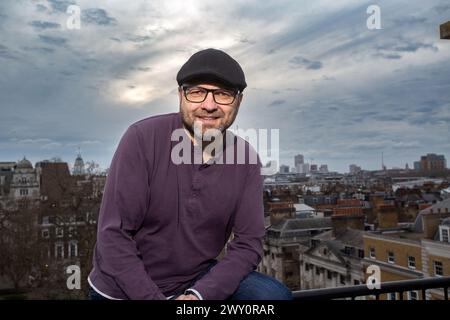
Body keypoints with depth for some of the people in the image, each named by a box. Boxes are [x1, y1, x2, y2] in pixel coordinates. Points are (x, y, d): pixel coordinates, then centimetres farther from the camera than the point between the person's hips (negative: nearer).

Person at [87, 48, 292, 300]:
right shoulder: (143, 138, -19)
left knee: (276, 295, -15)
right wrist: (153, 297, -22)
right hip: (126, 289, -3)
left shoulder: (245, 159, -9)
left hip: (198, 283, 3)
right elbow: (114, 236, -18)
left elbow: (248, 242, -8)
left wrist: (199, 295, -21)